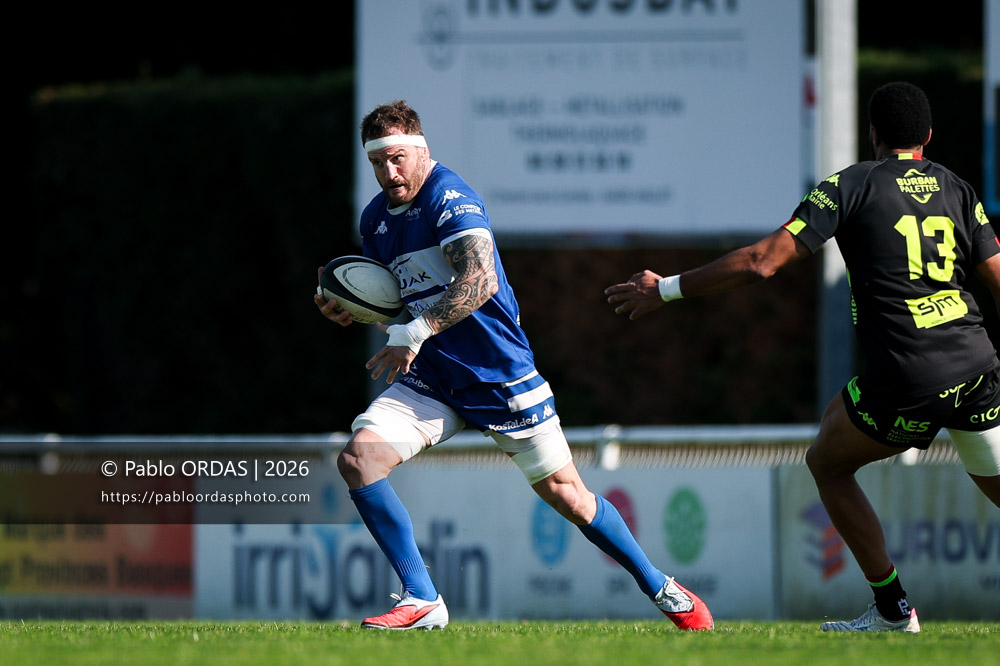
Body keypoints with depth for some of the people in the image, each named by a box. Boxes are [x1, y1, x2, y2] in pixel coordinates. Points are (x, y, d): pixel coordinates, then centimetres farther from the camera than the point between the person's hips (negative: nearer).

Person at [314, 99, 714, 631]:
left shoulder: (448, 198, -15)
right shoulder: (375, 218, 9)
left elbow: (480, 279, -29)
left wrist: (415, 333, -35)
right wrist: (348, 309, 1)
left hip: (498, 376, -6)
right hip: (430, 382, 6)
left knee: (564, 493, 1)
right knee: (357, 457, -15)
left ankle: (660, 588, 21)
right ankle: (421, 601, -12)